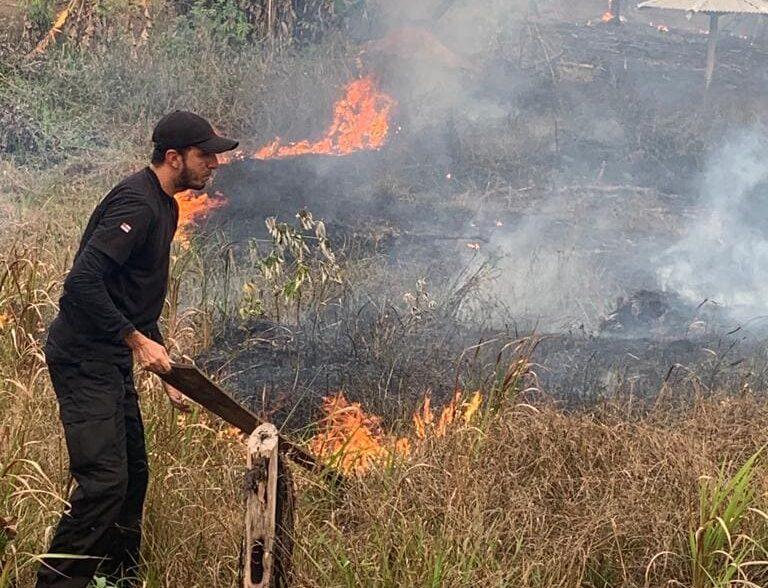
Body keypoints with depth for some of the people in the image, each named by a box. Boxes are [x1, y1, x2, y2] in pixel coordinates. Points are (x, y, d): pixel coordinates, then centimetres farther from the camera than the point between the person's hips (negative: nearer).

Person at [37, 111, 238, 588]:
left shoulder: (164, 207, 15)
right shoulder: (136, 203, -18)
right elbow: (83, 281, -26)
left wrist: (165, 368, 21)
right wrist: (138, 340, -21)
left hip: (111, 360, 10)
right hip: (84, 357, -10)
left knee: (133, 474, 15)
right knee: (105, 481, -14)